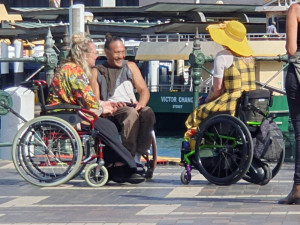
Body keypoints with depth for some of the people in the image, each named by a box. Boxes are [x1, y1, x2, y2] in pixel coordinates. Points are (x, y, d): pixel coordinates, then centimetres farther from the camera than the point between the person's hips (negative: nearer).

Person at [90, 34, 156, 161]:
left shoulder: (130, 67, 27)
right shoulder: (97, 72, 17)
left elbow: (144, 90, 19)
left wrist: (141, 104, -4)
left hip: (132, 106, 3)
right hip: (112, 111, -3)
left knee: (148, 113, -34)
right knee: (131, 113, -38)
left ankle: (138, 154, -36)